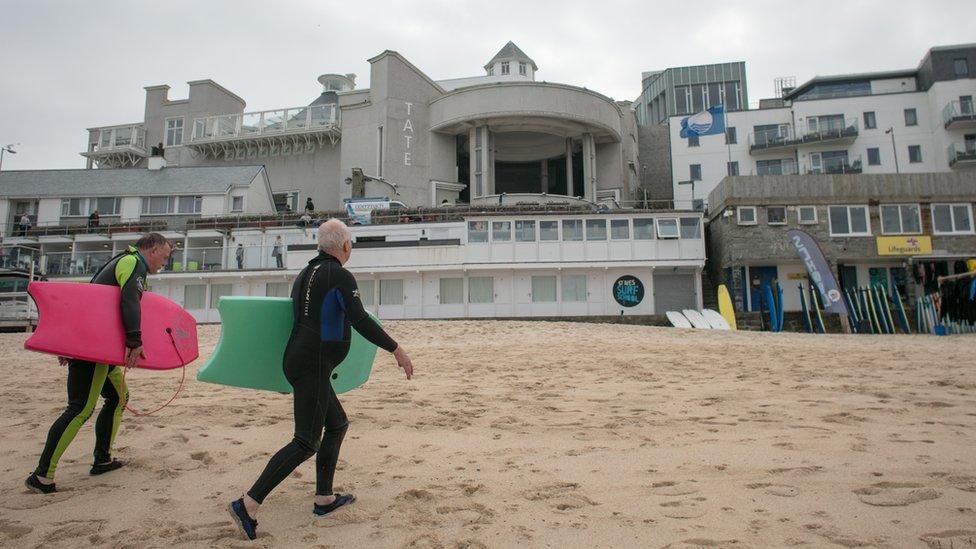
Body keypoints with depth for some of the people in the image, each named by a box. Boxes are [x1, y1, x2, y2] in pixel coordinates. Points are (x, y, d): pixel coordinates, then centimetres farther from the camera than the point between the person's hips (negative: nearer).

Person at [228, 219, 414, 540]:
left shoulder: (305, 274, 15)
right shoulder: (341, 276, -11)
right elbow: (360, 321, -19)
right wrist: (397, 350, -15)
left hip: (297, 360, 10)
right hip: (313, 366, -10)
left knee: (337, 423, 19)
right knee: (307, 442, -7)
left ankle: (324, 499, 23)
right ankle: (248, 505, -8)